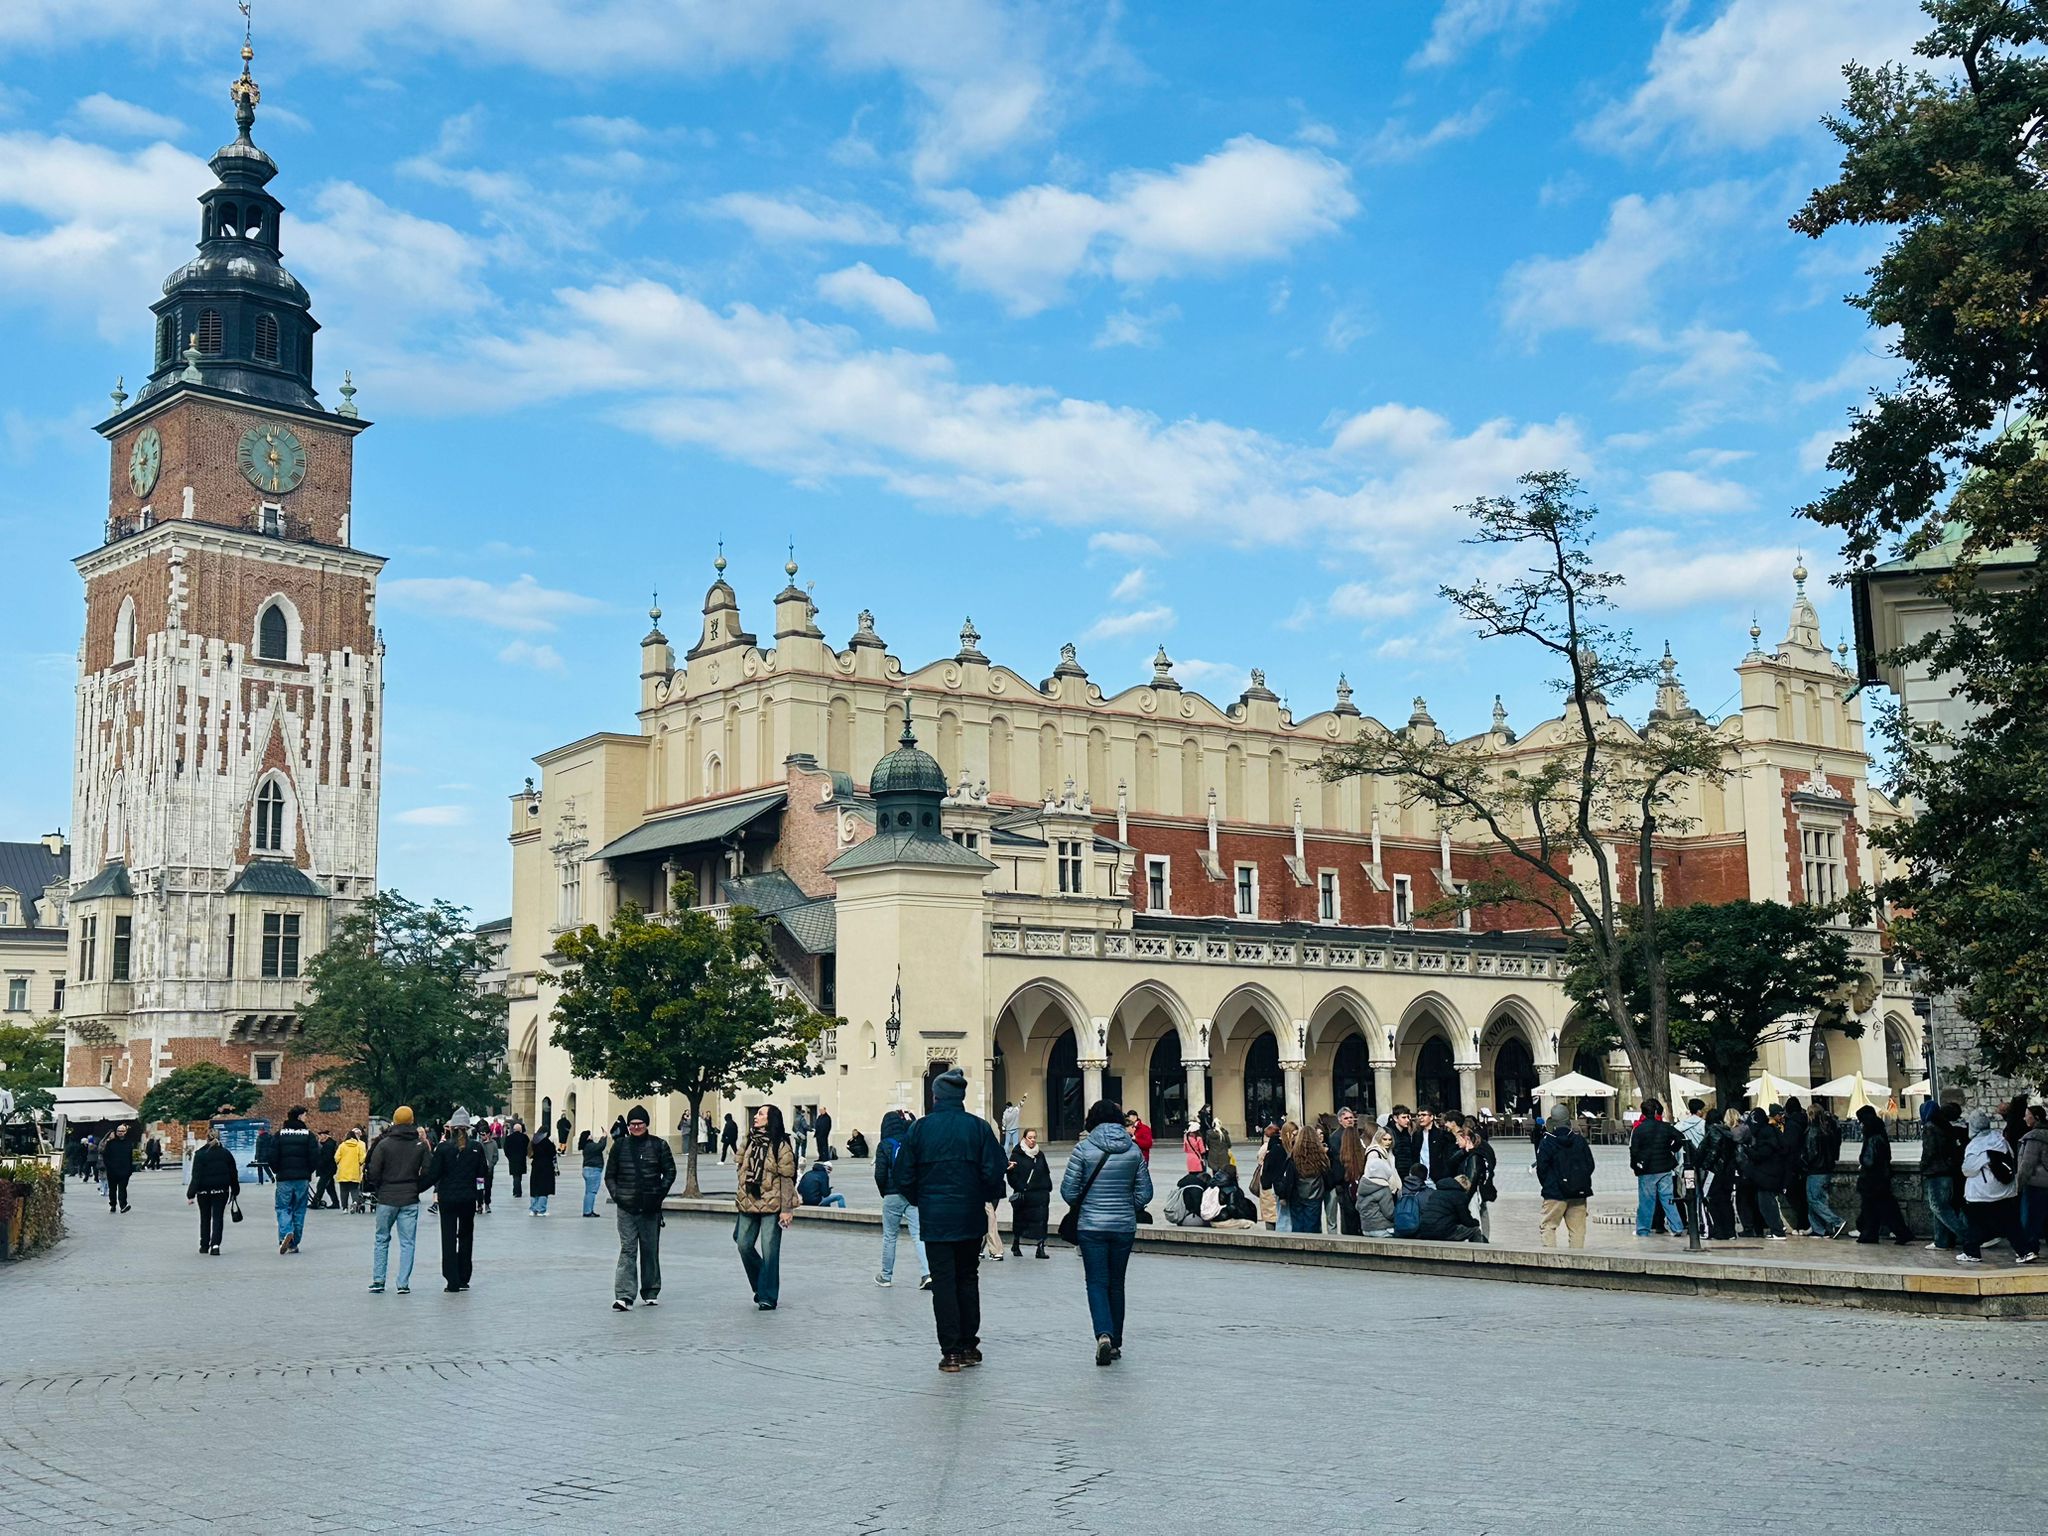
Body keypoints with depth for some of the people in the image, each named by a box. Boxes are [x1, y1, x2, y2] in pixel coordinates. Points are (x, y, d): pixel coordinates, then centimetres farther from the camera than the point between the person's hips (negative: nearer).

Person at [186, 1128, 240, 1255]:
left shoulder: (200, 1154, -9)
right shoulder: (226, 1153, 1)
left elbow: (196, 1176, -12)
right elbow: (233, 1174, 7)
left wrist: (191, 1195, -10)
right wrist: (235, 1191, 18)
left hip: (204, 1191, -1)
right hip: (221, 1191, 1)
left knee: (205, 1218, 14)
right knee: (217, 1217, 3)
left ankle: (204, 1245, 21)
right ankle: (215, 1245, -11)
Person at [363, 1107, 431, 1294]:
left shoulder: (384, 1144, -7)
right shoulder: (421, 1145, -1)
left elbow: (373, 1172, -8)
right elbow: (426, 1173, -2)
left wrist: (375, 1190, 9)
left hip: (386, 1199, -1)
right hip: (410, 1201, 1)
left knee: (382, 1240, 13)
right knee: (407, 1242, 4)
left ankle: (378, 1281, 12)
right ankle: (403, 1284, 0)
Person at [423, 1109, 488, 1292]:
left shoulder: (443, 1147, -9)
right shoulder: (476, 1148, -2)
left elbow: (433, 1174, -9)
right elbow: (481, 1175, 4)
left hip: (447, 1198, -2)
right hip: (468, 1198, 2)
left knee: (448, 1238, 4)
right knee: (466, 1236, 14)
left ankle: (452, 1281, 0)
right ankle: (463, 1280, 14)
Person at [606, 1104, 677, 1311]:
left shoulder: (658, 1145, 3)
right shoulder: (620, 1145, 6)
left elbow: (670, 1172, 6)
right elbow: (609, 1175, 11)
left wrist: (660, 1194, -4)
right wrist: (616, 1194, -3)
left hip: (650, 1208, 1)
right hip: (626, 1207, 0)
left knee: (650, 1250, 9)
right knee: (627, 1249, -8)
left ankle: (651, 1293, 22)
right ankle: (624, 1296, -13)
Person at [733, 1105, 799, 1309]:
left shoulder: (780, 1145, -7)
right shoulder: (750, 1142, 11)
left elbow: (787, 1178, -9)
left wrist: (786, 1209, -12)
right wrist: (740, 1199, 15)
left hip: (771, 1206, -6)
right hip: (748, 1204, 6)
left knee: (769, 1251, -3)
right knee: (744, 1245, 5)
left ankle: (767, 1296, 5)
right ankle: (761, 1286, 25)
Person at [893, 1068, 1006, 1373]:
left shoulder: (919, 1128, -5)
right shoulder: (979, 1127, -4)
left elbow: (904, 1176, -3)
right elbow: (993, 1172, -9)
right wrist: (990, 1197, 11)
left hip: (934, 1219, -1)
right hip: (970, 1218, 1)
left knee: (943, 1282, 3)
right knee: (968, 1279, 15)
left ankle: (951, 1351, 1)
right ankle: (969, 1346, 19)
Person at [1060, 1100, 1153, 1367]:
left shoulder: (1083, 1149, -8)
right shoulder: (1134, 1150, 1)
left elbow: (1068, 1191, -6)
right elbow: (1144, 1193, 2)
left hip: (1091, 1227, -3)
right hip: (1124, 1227, 3)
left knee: (1097, 1283, 1)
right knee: (1117, 1284, 15)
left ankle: (1104, 1334, -20)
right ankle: (1116, 1342, 20)